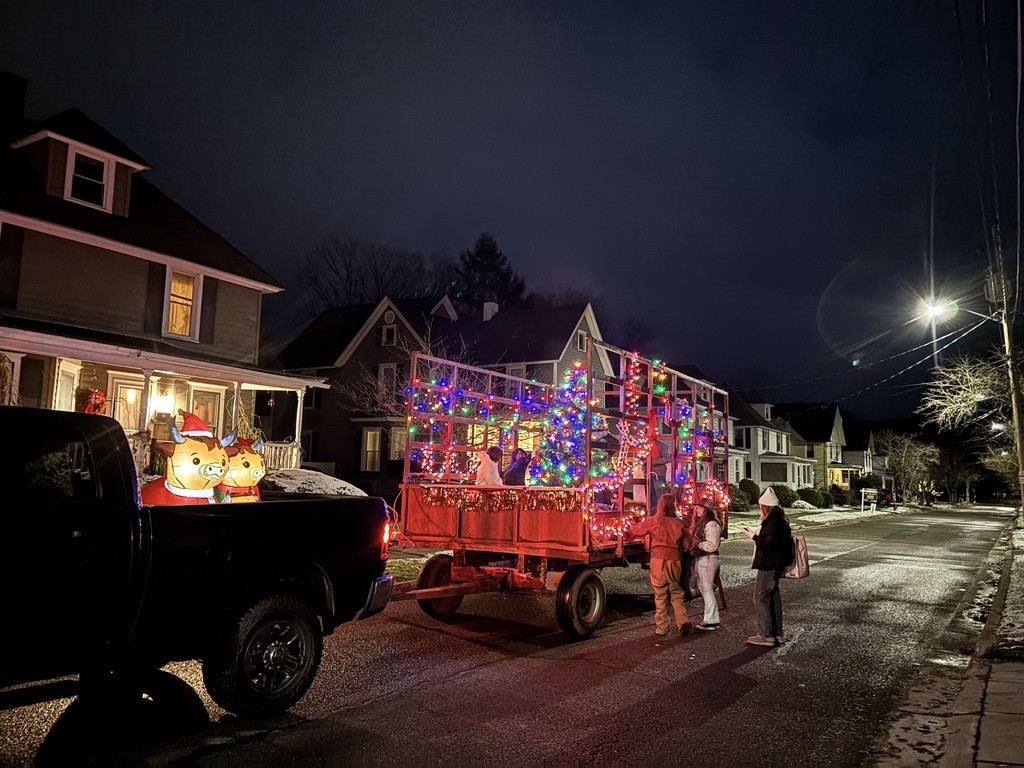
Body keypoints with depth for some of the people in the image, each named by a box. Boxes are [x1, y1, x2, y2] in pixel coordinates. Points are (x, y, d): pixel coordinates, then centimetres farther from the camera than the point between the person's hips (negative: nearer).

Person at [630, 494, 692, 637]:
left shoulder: (654, 521, -4)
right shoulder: (678, 523, 4)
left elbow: (636, 531, 8)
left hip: (659, 560, -3)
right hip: (675, 560, 3)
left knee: (660, 595, 5)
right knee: (676, 593, 16)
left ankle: (662, 627, 9)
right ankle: (683, 622, 7)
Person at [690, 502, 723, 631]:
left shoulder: (712, 524, -14)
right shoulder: (701, 523, 16)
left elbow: (712, 545, -19)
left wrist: (697, 543, -11)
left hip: (708, 559, -10)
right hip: (701, 558, 10)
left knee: (707, 589, -6)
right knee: (704, 588, 13)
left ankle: (711, 621, 1)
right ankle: (710, 619, 21)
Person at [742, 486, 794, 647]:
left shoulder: (773, 521, -21)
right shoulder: (779, 519, 10)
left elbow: (768, 545, -25)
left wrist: (753, 536, -14)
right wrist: (756, 534, 14)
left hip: (769, 566, -10)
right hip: (775, 565, 10)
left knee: (761, 599, -3)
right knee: (773, 598, 16)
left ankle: (766, 635, 1)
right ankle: (776, 634, 23)